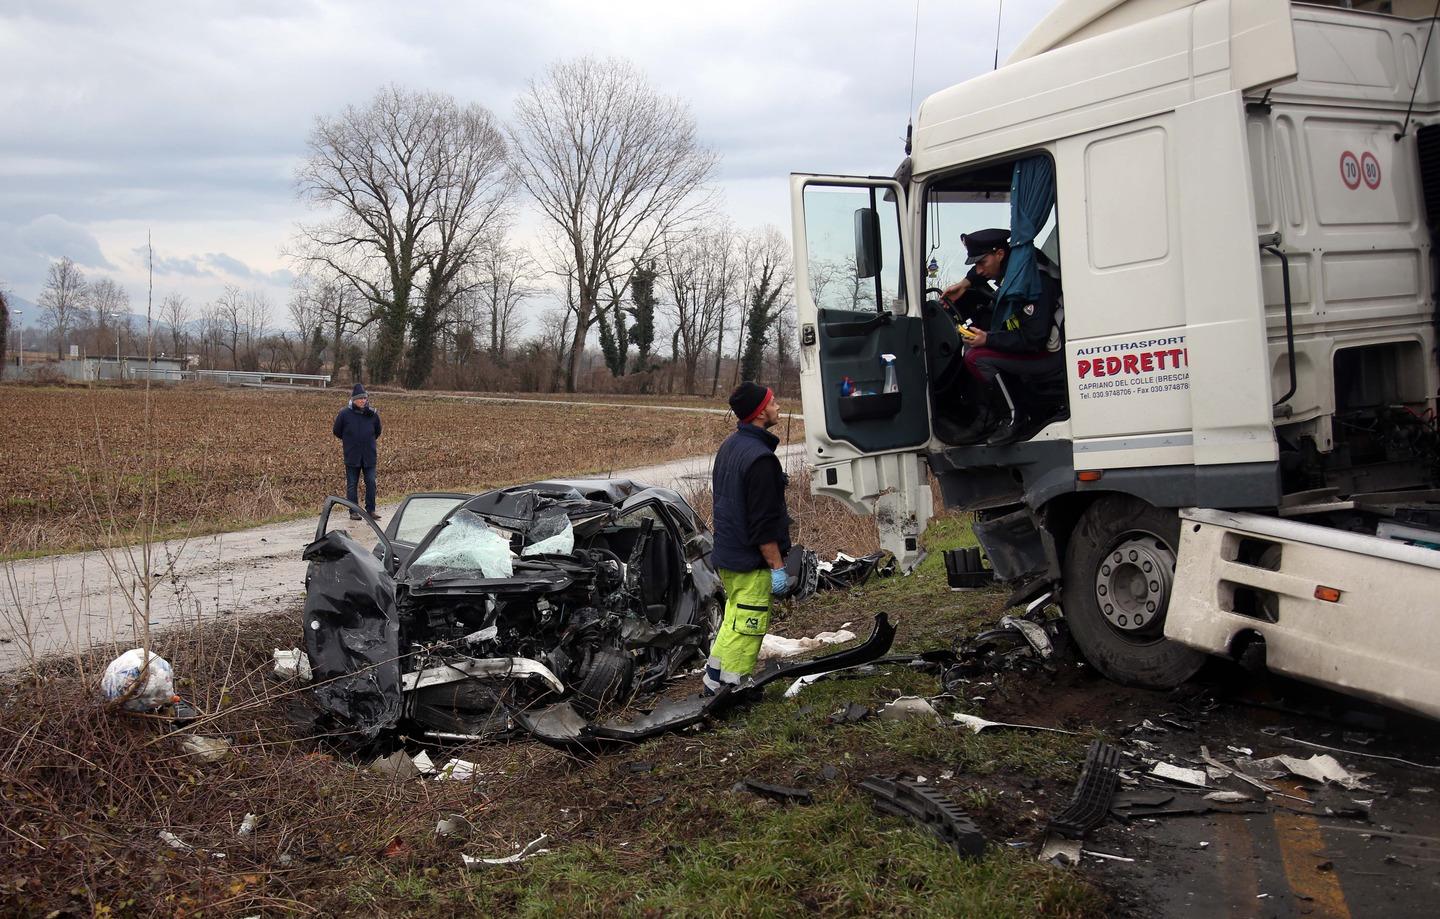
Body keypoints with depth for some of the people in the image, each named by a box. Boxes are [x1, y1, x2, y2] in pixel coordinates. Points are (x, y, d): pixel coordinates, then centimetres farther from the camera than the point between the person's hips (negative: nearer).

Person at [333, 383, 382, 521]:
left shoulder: (372, 414, 1)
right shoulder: (345, 414, -6)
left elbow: (377, 432, 17)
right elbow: (337, 432, 7)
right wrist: (348, 440, 12)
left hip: (369, 456, 1)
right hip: (352, 456, -1)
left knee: (371, 482, -1)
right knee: (352, 484, 5)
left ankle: (371, 510, 8)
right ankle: (353, 511, 12)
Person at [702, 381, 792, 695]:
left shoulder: (729, 447, 9)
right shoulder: (760, 458, -22)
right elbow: (764, 522, -23)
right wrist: (777, 566, -17)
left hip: (726, 555, 10)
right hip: (751, 563, -10)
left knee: (734, 619, 21)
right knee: (748, 626, -1)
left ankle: (714, 681, 28)